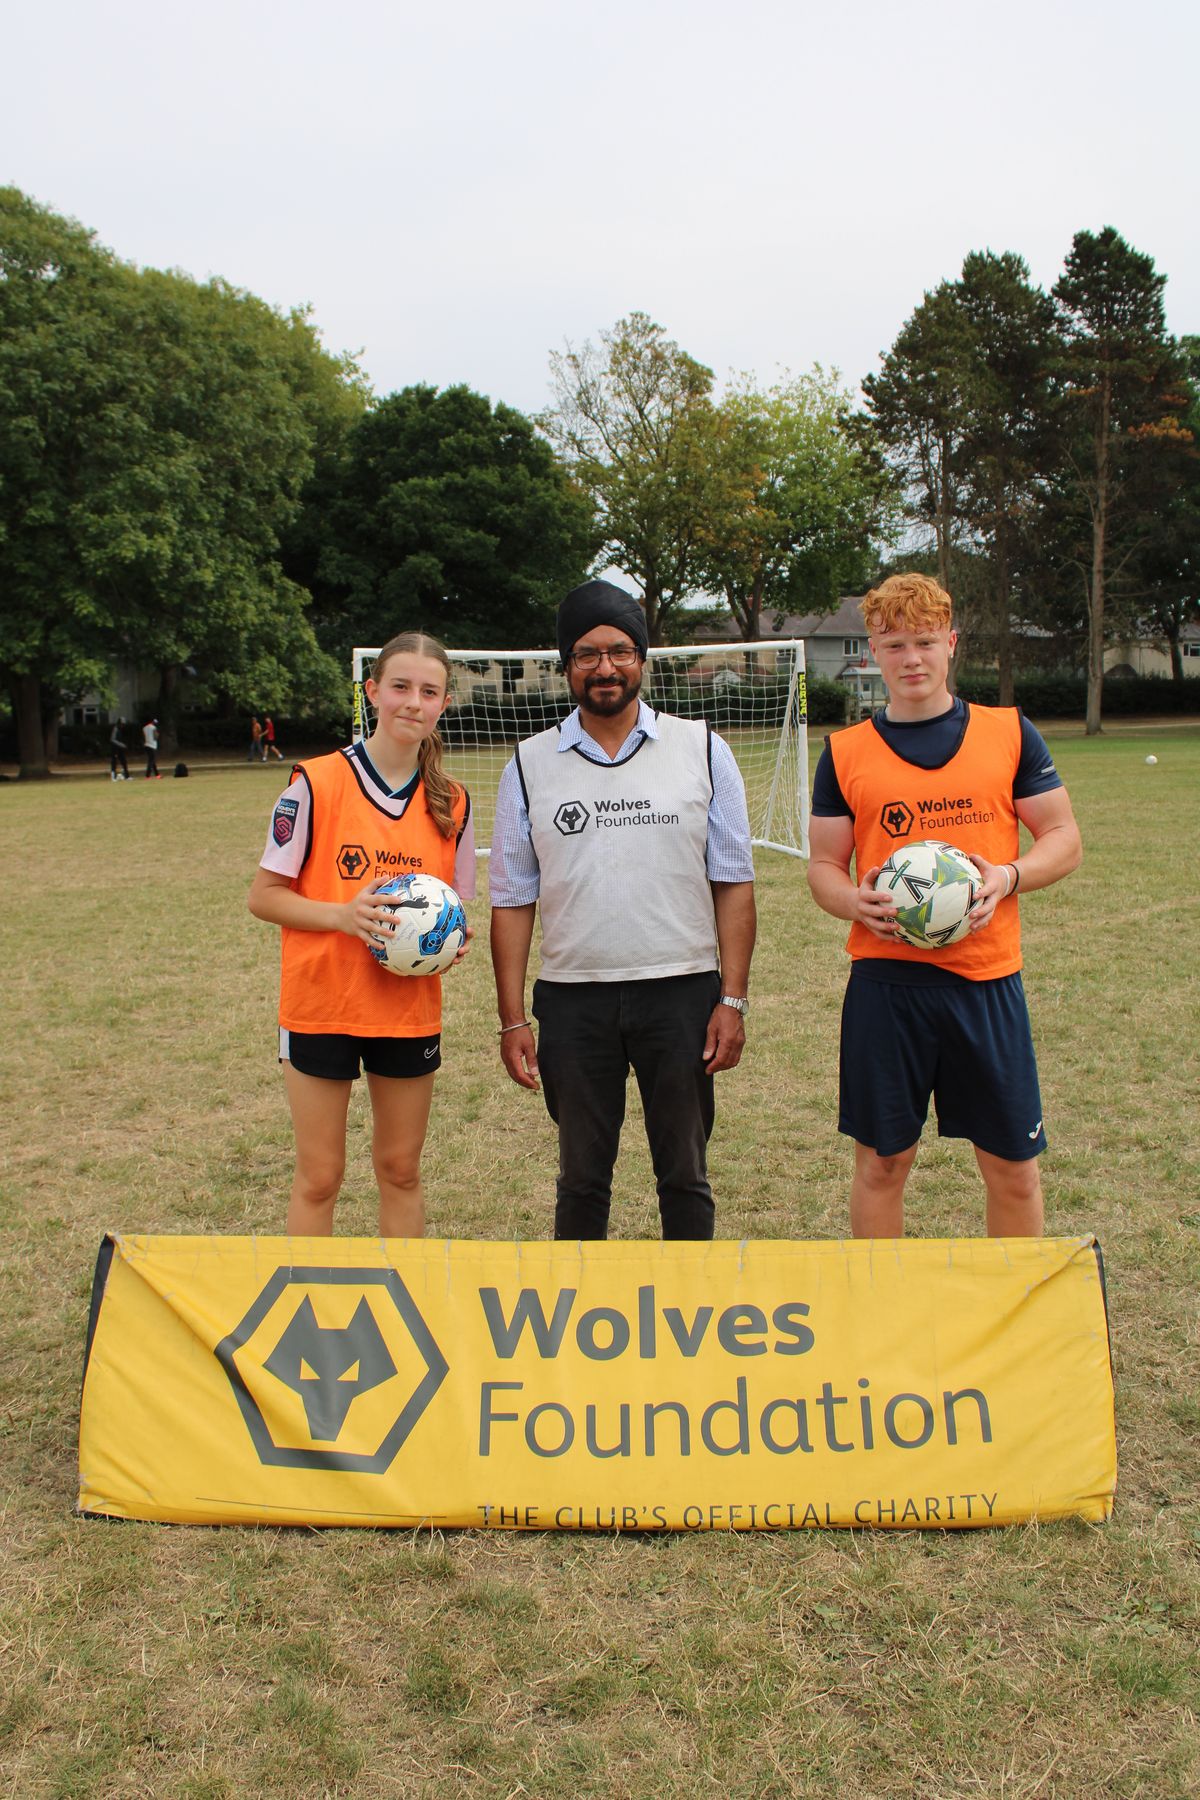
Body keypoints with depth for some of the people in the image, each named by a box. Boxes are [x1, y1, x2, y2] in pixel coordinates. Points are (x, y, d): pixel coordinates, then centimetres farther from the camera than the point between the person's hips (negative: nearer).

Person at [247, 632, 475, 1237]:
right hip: (321, 1005, -3)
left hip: (410, 1011, 3)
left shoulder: (452, 803, 3)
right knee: (318, 1176, 5)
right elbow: (263, 895, -6)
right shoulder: (316, 784, -9)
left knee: (400, 1170, 14)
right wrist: (343, 915, -22)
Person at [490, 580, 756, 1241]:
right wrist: (512, 1019, -1)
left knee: (684, 1175, 12)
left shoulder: (701, 751, 2)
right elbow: (512, 899, 4)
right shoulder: (530, 765, 4)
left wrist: (733, 1000, -5)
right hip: (571, 1000, 1)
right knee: (581, 1179, 14)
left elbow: (733, 883, 1)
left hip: (682, 991, 0)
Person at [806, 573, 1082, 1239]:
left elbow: (1064, 838, 8)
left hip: (988, 977, 0)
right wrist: (855, 901, -14)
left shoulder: (1010, 732, 6)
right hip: (885, 979, 0)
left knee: (1014, 1166, 8)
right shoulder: (845, 752, 6)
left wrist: (1008, 875, -12)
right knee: (881, 1161, 7)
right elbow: (822, 865, 8)